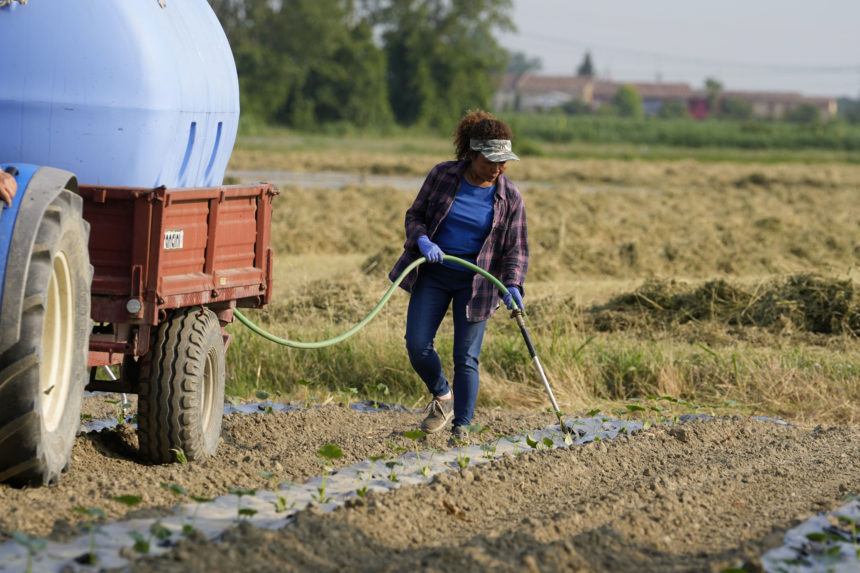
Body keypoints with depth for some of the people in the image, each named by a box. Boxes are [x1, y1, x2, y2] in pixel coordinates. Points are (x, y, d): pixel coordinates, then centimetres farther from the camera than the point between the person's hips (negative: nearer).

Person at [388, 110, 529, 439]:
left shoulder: (509, 198, -7)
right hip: (433, 274, 1)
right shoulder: (443, 176, -7)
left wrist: (512, 285, -21)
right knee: (417, 346, -4)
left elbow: (516, 249, -4)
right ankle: (442, 397, 25)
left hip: (475, 282, -1)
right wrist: (422, 240, -19)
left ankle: (461, 428, 5)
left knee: (466, 357, -3)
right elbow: (414, 215, 3)